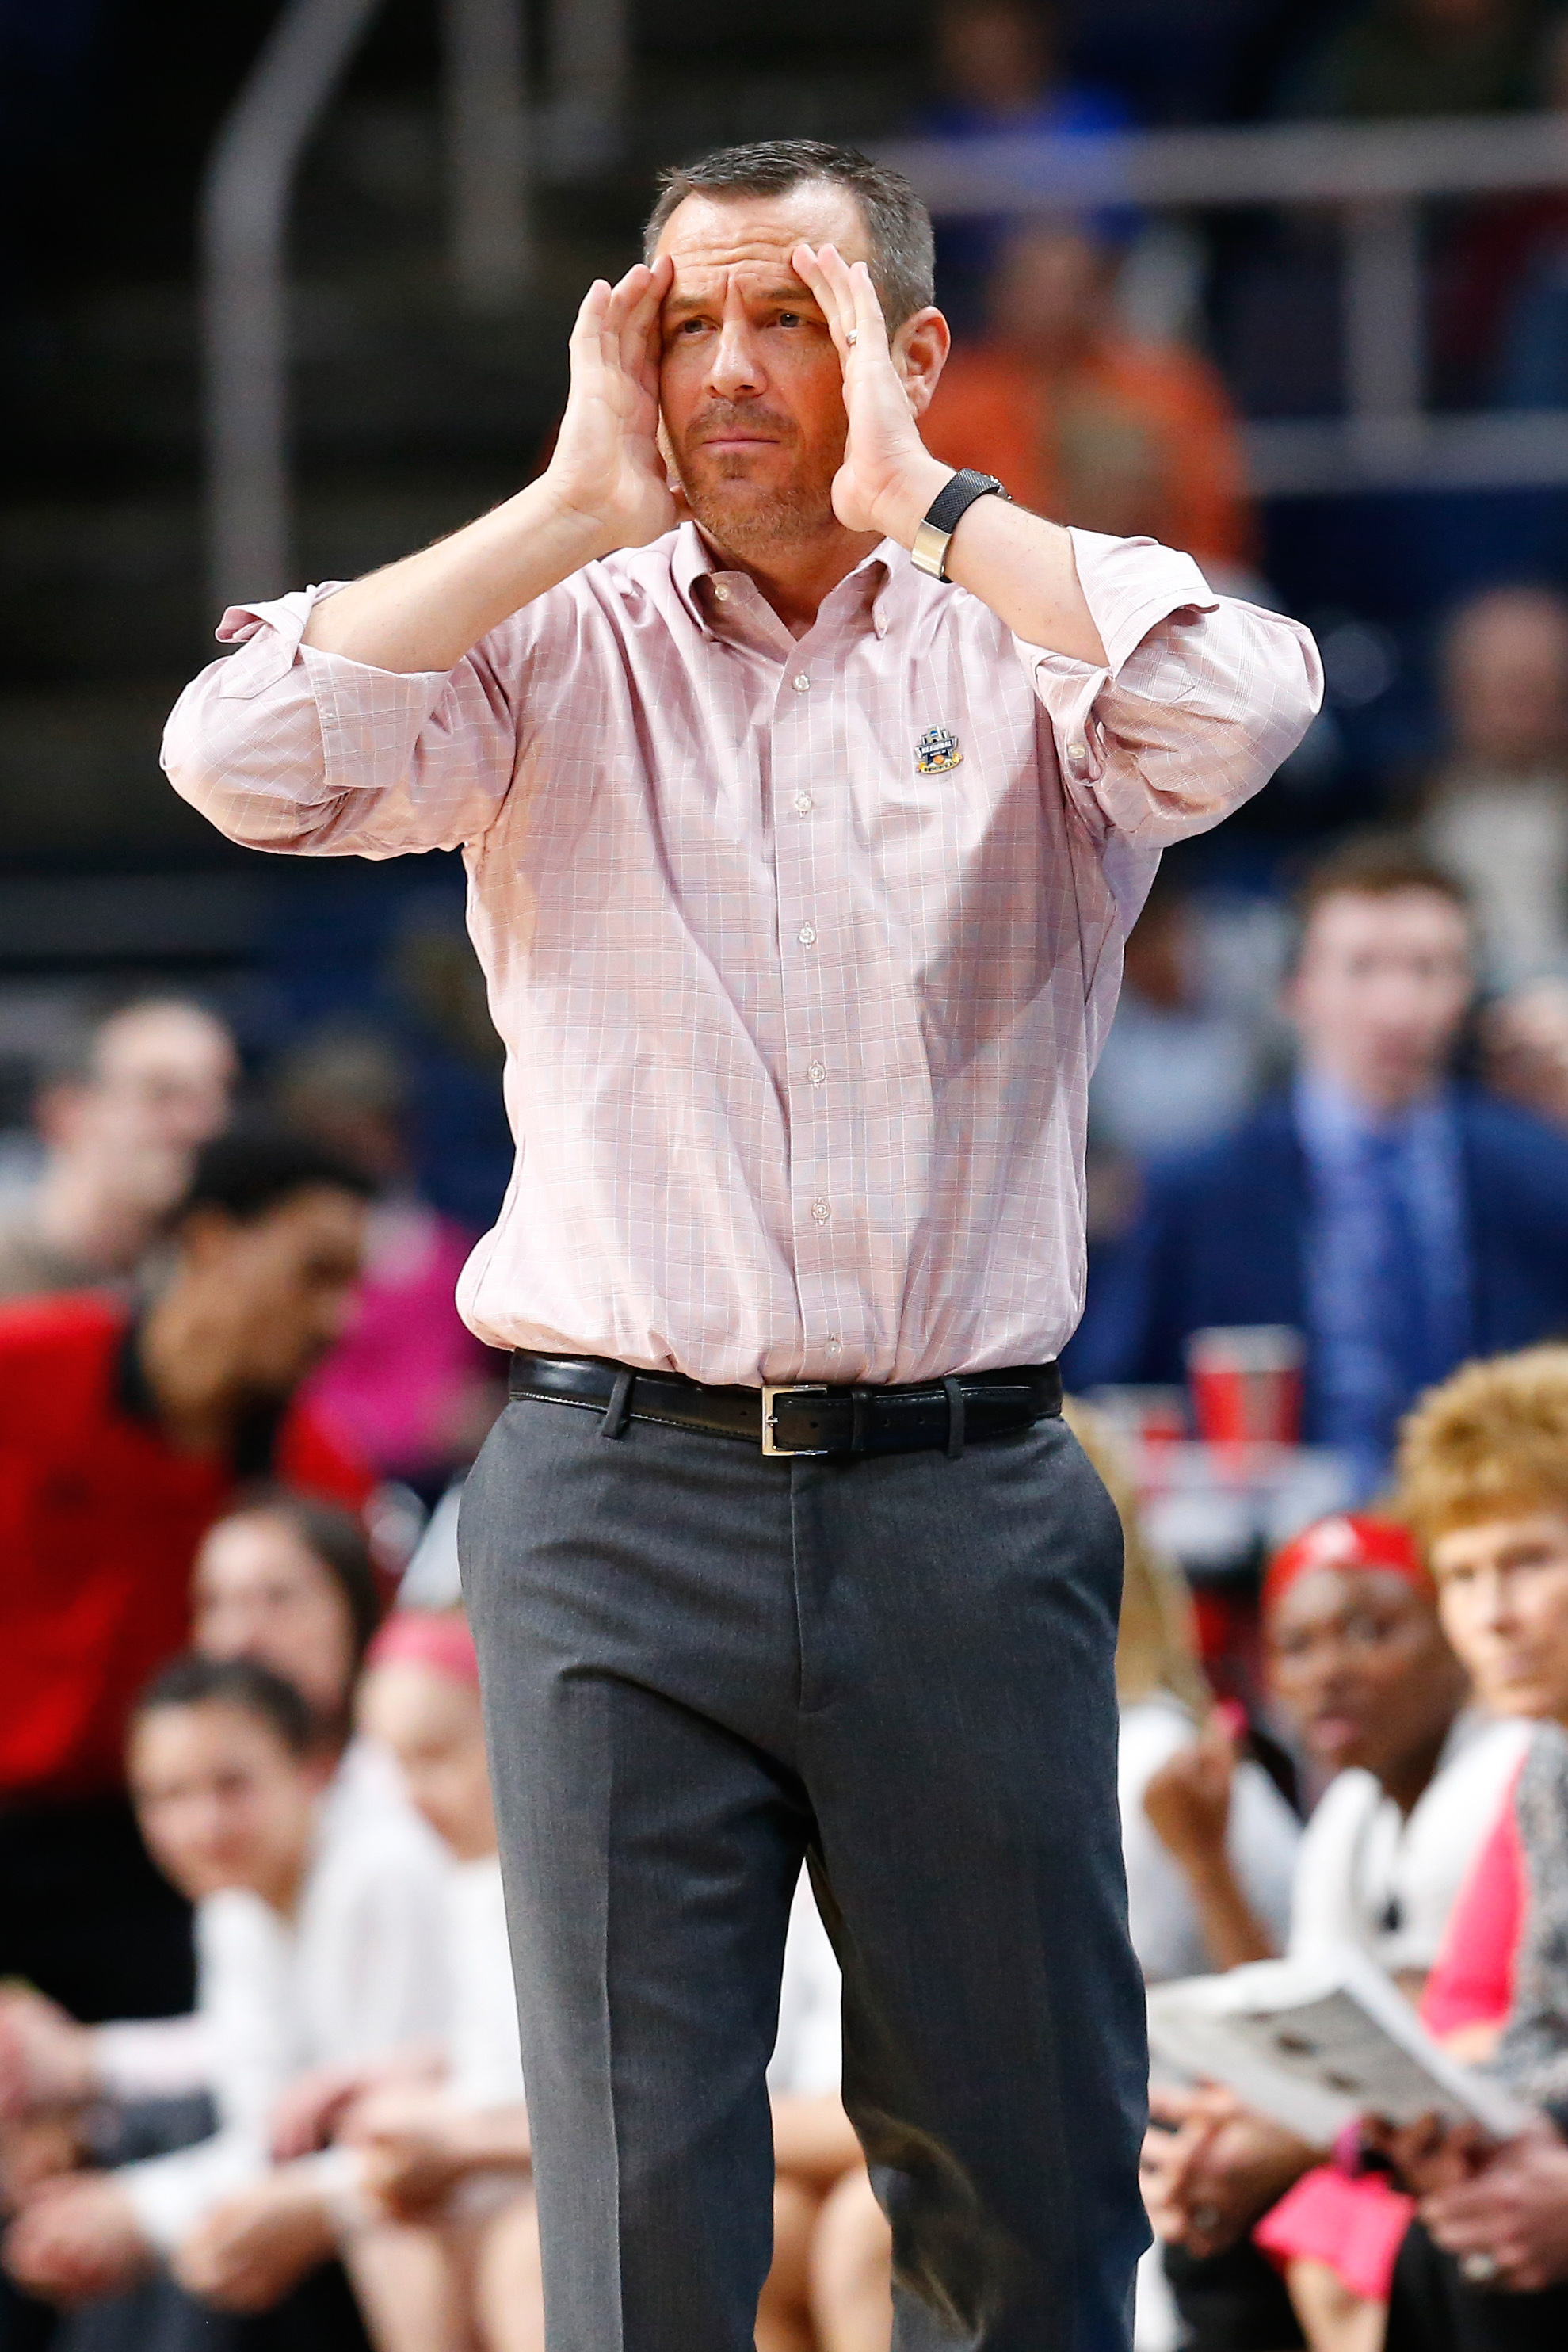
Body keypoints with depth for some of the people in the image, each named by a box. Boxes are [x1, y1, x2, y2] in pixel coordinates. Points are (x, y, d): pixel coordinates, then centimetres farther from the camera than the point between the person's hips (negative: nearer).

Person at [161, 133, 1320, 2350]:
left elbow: (1242, 712, -19)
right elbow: (241, 753, -10)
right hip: (618, 1499, 0)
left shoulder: (1030, 636, 4)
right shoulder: (558, 653, 7)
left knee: (1028, 2169, 6)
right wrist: (582, 505, -7)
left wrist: (915, 497, -11)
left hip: (962, 1501, 0)